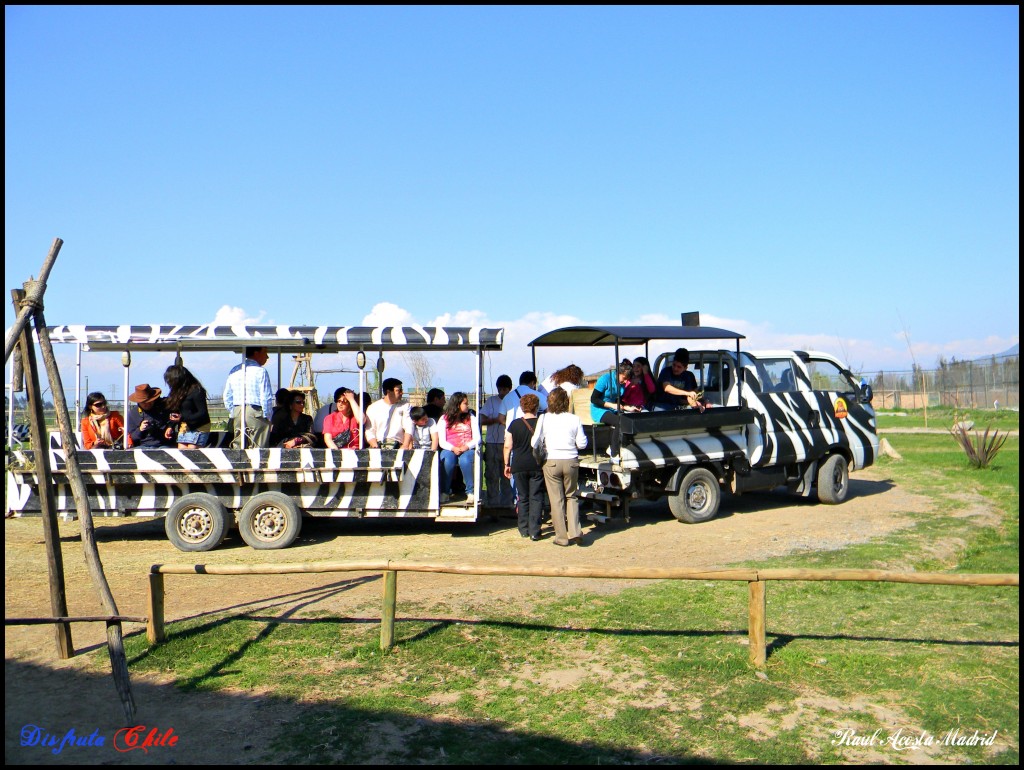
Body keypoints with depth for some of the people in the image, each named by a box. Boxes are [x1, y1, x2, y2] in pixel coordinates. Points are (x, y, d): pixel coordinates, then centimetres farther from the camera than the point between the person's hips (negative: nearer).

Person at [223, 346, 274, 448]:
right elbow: (266, 398, -12)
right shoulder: (260, 371, -8)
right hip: (256, 413, -6)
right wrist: (267, 417, -3)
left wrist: (234, 414, 20)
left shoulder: (234, 371, 12)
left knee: (237, 448, 9)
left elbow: (227, 397, 14)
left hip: (237, 413, 6)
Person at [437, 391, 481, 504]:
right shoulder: (444, 419, 10)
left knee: (465, 460, -35)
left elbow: (477, 439, 6)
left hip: (468, 449, 0)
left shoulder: (471, 418, 15)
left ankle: (471, 492, -28)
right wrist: (453, 448, -17)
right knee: (446, 461, -34)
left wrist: (466, 447, -13)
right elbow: (442, 441, 2)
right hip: (450, 449, 0)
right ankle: (445, 492, -21)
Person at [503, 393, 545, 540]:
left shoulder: (515, 424, -1)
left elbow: (507, 446, 1)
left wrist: (507, 464, 10)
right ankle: (534, 531, -2)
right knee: (536, 498, 3)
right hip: (537, 466, -1)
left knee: (523, 497, 13)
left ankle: (523, 529, 18)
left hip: (519, 466, 1)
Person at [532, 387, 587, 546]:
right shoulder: (574, 419, -3)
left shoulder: (544, 419, -5)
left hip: (551, 462, -1)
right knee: (571, 496, 17)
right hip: (571, 461, 1)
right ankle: (574, 532, 3)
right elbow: (582, 444, -1)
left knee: (557, 499, 7)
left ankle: (562, 537, 10)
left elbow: (535, 443, -3)